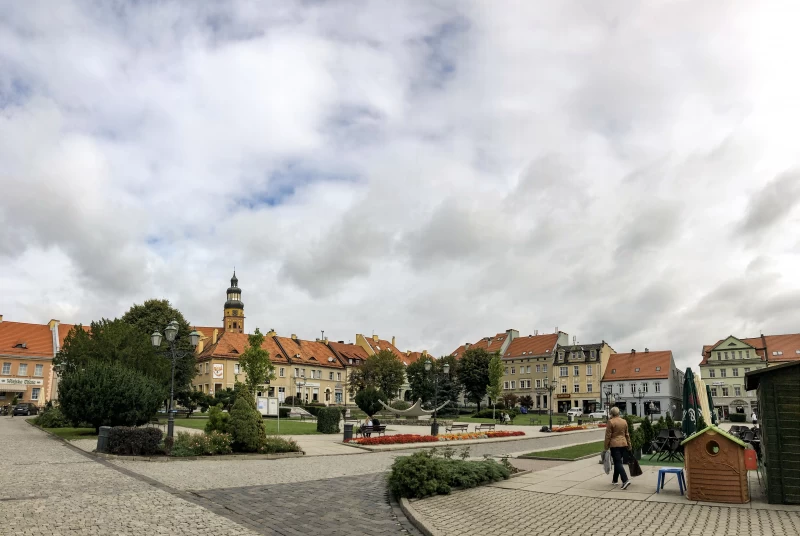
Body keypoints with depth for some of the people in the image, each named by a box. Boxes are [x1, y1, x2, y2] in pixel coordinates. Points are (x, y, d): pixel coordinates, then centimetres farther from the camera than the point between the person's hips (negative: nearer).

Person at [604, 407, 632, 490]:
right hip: (623, 444, 6)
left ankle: (625, 480, -18)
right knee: (617, 461, 17)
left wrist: (606, 447, -5)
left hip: (614, 444, -6)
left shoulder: (610, 422, -10)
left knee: (618, 463, -5)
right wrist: (629, 445, 20)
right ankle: (615, 479, 25)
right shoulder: (624, 421, 7)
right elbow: (627, 434, 13)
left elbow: (608, 436, -10)